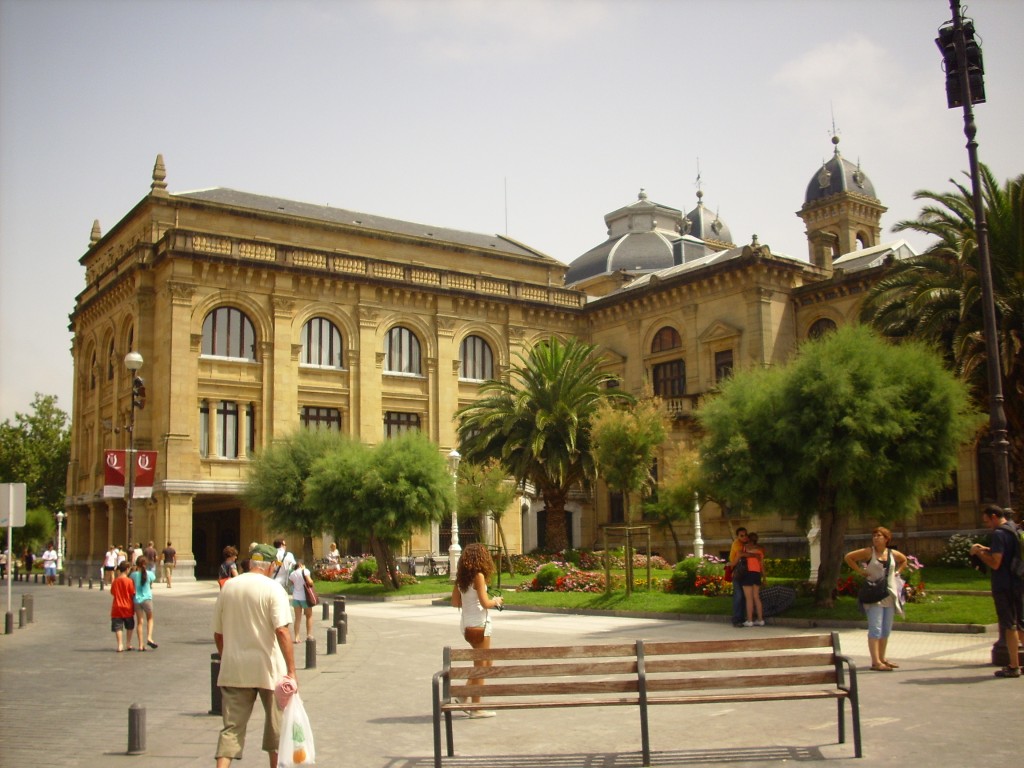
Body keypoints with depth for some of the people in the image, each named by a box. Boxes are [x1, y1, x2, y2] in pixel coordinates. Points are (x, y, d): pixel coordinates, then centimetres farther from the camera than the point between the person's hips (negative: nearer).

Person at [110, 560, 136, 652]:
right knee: (129, 627, 16)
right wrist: (134, 606, 5)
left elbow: (112, 593, 7)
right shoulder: (129, 581, -11)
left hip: (117, 608, 1)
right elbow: (133, 594, -8)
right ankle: (128, 644, 21)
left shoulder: (114, 581, -1)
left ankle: (120, 645, -7)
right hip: (128, 607, -1)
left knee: (118, 627, 2)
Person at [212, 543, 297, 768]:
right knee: (275, 723, 15)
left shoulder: (228, 587, 4)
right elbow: (282, 631, -19)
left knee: (232, 727, 4)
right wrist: (291, 671, -18)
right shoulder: (272, 589, -10)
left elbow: (218, 634, 10)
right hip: (268, 669, -3)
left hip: (234, 671, 3)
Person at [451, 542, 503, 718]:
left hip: (466, 624, 8)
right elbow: (485, 603, -19)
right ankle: (476, 707, 8)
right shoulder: (479, 576, -15)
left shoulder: (461, 577, 6)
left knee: (485, 662, 20)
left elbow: (455, 602, 9)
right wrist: (496, 601, 0)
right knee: (481, 666, 2)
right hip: (479, 624, -8)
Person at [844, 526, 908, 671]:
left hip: (890, 595, 5)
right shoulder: (869, 552, -5)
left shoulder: (893, 553, 7)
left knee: (886, 629, 11)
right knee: (875, 629, -11)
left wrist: (897, 572, 12)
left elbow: (904, 560, 27)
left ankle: (882, 658, 23)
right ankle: (875, 662, -12)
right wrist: (861, 571, -7)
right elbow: (848, 557, -3)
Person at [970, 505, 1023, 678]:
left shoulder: (998, 534, -17)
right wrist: (987, 550, 17)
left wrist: (978, 552, -8)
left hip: (1003, 587, -9)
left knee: (1009, 626, -3)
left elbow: (995, 563, -21)